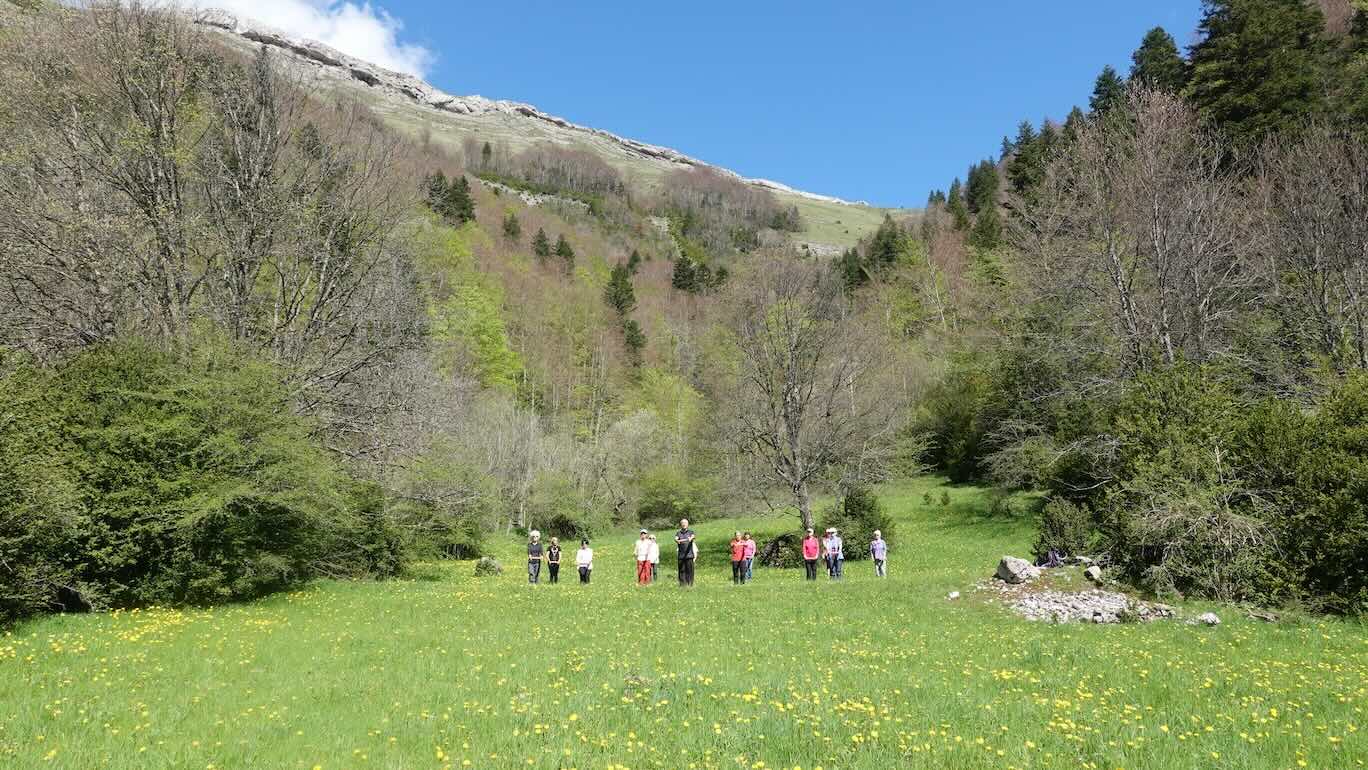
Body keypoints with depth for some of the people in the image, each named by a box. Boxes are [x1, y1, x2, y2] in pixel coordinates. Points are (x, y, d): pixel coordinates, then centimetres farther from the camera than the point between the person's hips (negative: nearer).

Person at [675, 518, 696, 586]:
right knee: (682, 570, -2)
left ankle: (690, 584, 0)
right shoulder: (678, 533, 13)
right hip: (681, 555, 1)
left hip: (689, 554, -1)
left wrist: (691, 538, -37)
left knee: (690, 570, -4)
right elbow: (675, 539, -7)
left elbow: (693, 536, -12)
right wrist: (677, 541, -33)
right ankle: (682, 584, 1)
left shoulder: (690, 532, 11)